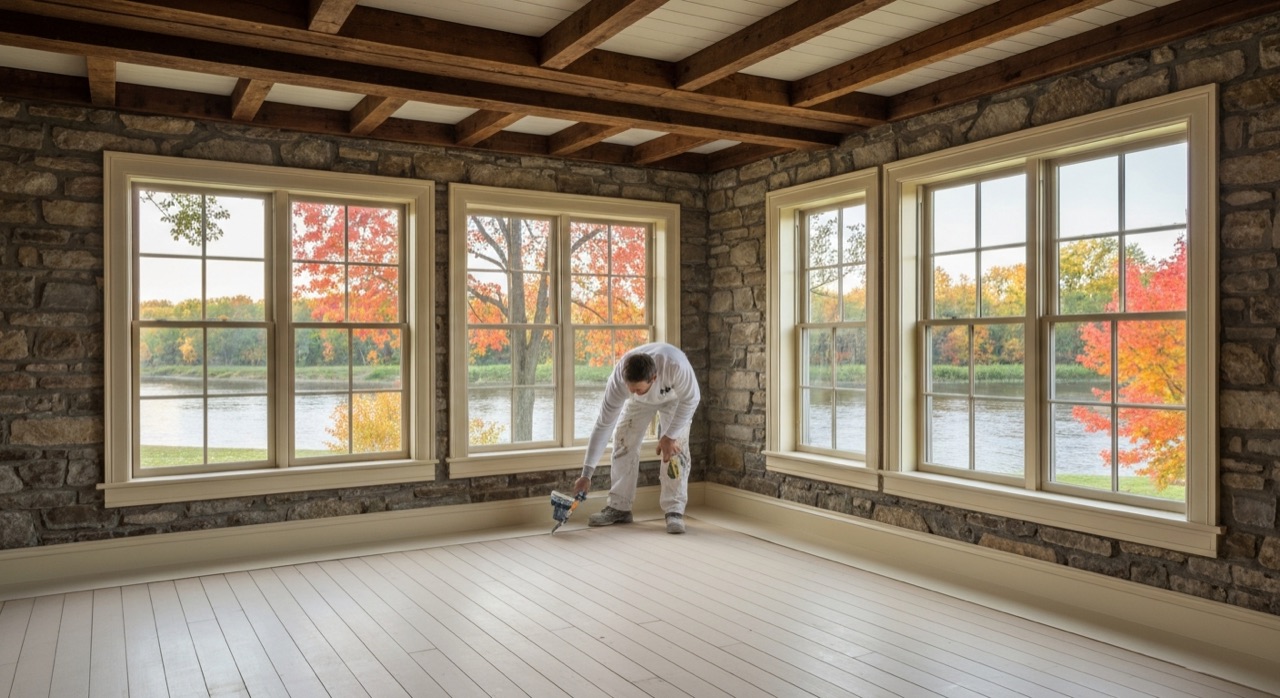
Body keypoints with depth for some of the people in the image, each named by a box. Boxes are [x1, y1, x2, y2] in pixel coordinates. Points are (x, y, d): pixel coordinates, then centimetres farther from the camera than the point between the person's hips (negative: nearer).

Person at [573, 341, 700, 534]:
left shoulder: (676, 365, -46)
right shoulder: (618, 379, -38)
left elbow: (691, 399, -26)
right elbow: (603, 424, -32)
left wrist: (670, 435, -27)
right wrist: (586, 474, -31)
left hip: (674, 397, -2)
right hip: (640, 402, 2)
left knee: (675, 447, -17)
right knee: (623, 442, -8)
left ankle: (674, 511, -10)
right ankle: (619, 507, 3)